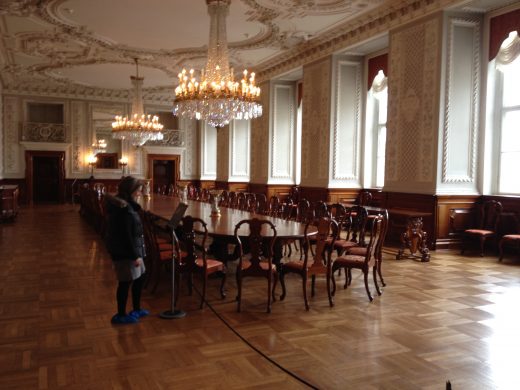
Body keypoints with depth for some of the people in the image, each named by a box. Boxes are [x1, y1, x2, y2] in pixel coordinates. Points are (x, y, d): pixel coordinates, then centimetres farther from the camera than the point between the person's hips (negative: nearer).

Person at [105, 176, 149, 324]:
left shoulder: (125, 205, 10)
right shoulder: (122, 208, -22)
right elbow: (126, 235, -23)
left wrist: (137, 253, 19)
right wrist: (135, 255, -20)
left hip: (132, 249, 10)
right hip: (125, 252, -10)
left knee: (139, 277, 18)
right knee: (126, 282, 1)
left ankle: (136, 309, 32)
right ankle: (121, 315, 15)